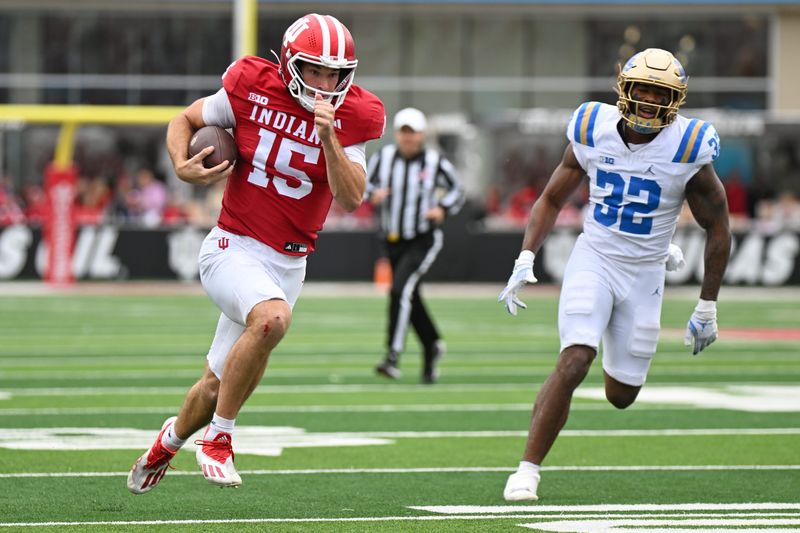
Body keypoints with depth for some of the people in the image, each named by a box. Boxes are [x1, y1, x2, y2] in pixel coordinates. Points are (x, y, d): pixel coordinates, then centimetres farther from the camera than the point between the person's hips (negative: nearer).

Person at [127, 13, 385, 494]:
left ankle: (169, 442, 46)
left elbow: (352, 199, -14)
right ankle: (218, 437, -18)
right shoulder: (252, 87, -8)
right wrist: (182, 166, -12)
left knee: (217, 385, 12)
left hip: (288, 264, 3)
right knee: (273, 317, -35)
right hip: (234, 248, -3)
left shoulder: (351, 116, -5)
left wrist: (329, 138, -27)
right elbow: (186, 121, 7)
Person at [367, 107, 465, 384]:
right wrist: (373, 194, -13)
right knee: (410, 299, 15)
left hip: (424, 240, -5)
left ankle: (393, 356, -26)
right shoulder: (383, 157, -2)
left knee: (401, 289, -23)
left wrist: (443, 209, -15)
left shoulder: (435, 162, -8)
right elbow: (366, 183, 10)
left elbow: (457, 191, 5)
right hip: (394, 240, 5)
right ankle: (432, 345, 40)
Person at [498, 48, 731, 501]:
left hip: (644, 274, 0)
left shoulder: (688, 151, -13)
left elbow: (718, 229, -2)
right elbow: (552, 199, 7)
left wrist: (707, 308, 0)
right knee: (574, 363, -23)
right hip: (593, 260, 0)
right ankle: (528, 470, -16)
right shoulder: (594, 133, -7)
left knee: (621, 395, 10)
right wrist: (526, 258, -7)